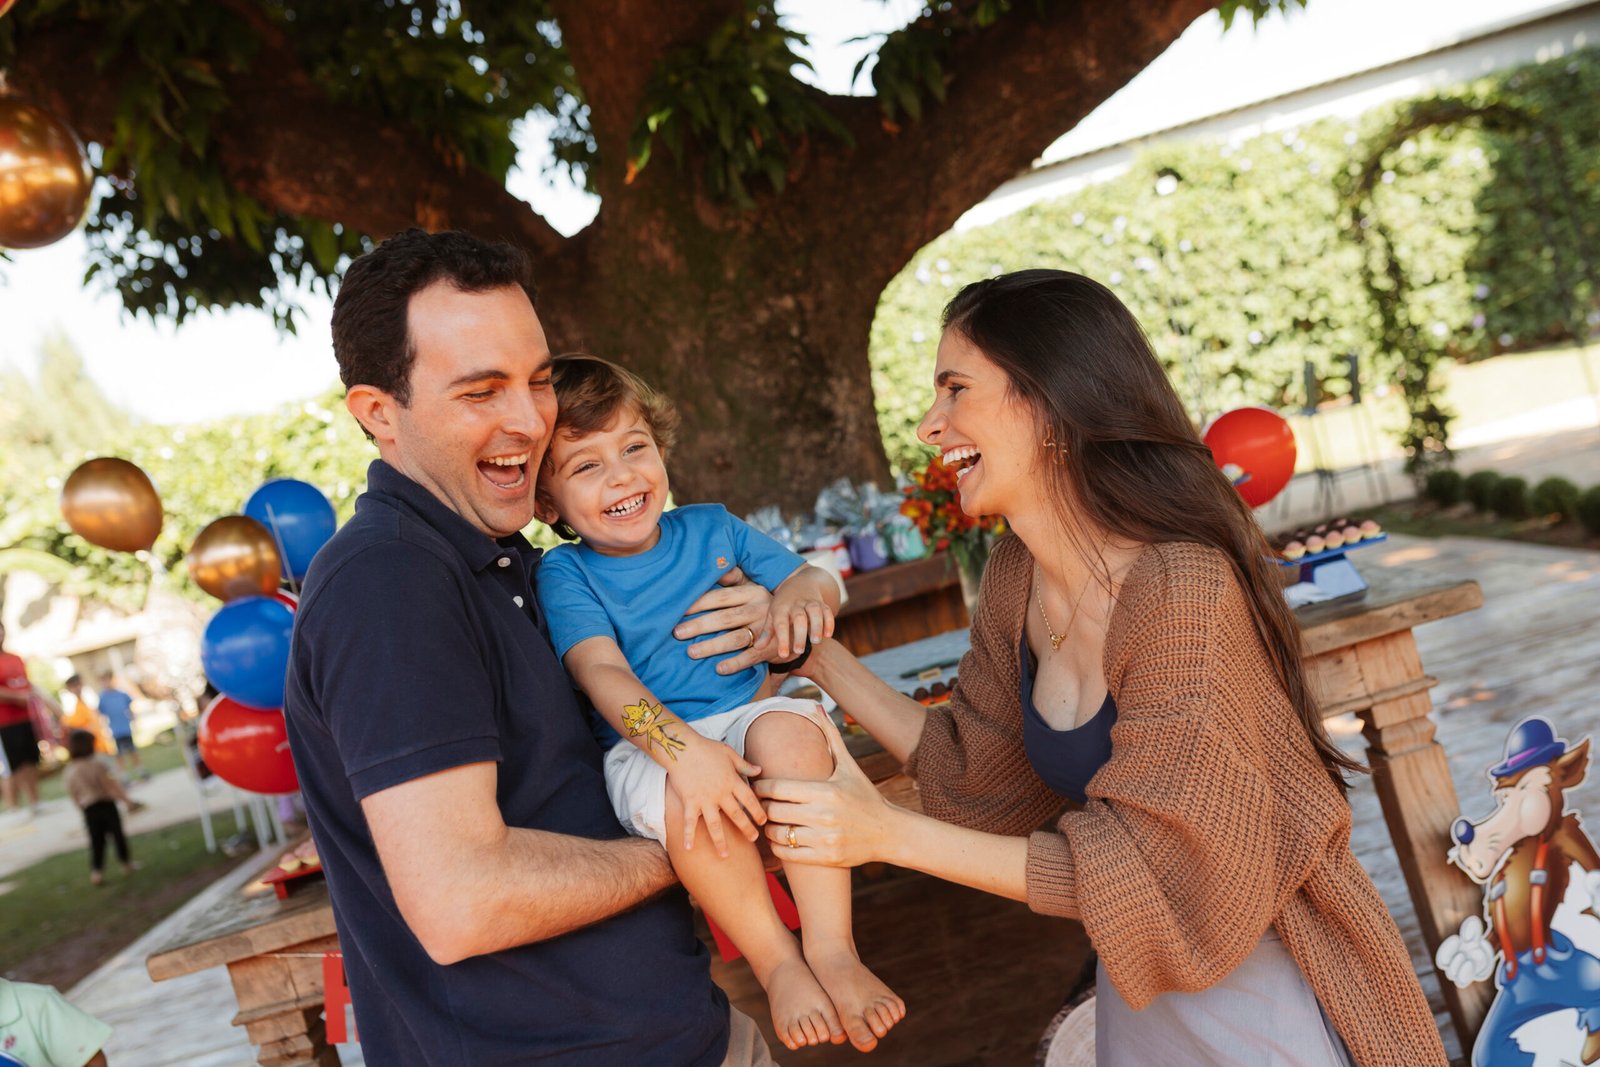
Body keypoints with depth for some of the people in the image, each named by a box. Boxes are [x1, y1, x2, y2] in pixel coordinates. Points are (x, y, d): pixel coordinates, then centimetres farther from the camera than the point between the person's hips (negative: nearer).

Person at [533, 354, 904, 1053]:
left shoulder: (711, 529, 11)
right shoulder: (565, 575, -1)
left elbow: (816, 581, 15)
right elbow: (603, 673, -17)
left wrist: (801, 591, -12)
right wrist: (682, 748, -33)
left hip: (747, 713, 3)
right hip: (647, 748, -2)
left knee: (791, 732, -32)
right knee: (685, 799, -36)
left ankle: (832, 947, -27)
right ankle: (776, 962, -17)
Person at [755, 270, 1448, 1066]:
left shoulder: (1180, 588, -29)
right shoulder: (1014, 578, -5)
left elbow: (1153, 873, -26)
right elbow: (977, 776, 3)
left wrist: (892, 834, -28)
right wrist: (819, 657, -3)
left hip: (1270, 990, -7)